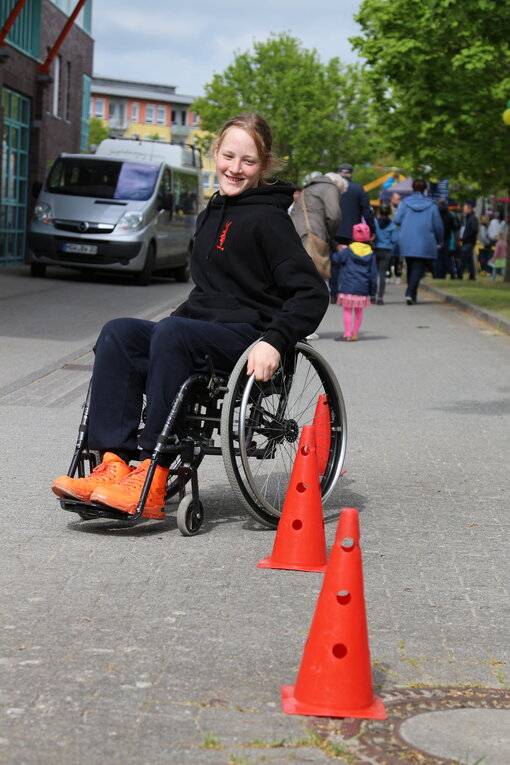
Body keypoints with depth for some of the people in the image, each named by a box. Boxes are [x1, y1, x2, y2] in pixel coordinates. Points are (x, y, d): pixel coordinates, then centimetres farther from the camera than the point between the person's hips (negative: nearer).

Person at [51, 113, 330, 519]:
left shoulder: (267, 218, -7)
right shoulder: (211, 215, 19)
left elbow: (313, 293, -14)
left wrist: (274, 342, -27)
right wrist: (176, 320, 14)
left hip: (247, 338, -8)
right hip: (204, 330, 8)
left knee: (171, 333, -34)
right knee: (119, 333, -16)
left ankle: (153, 479, -35)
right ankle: (114, 465, -27)